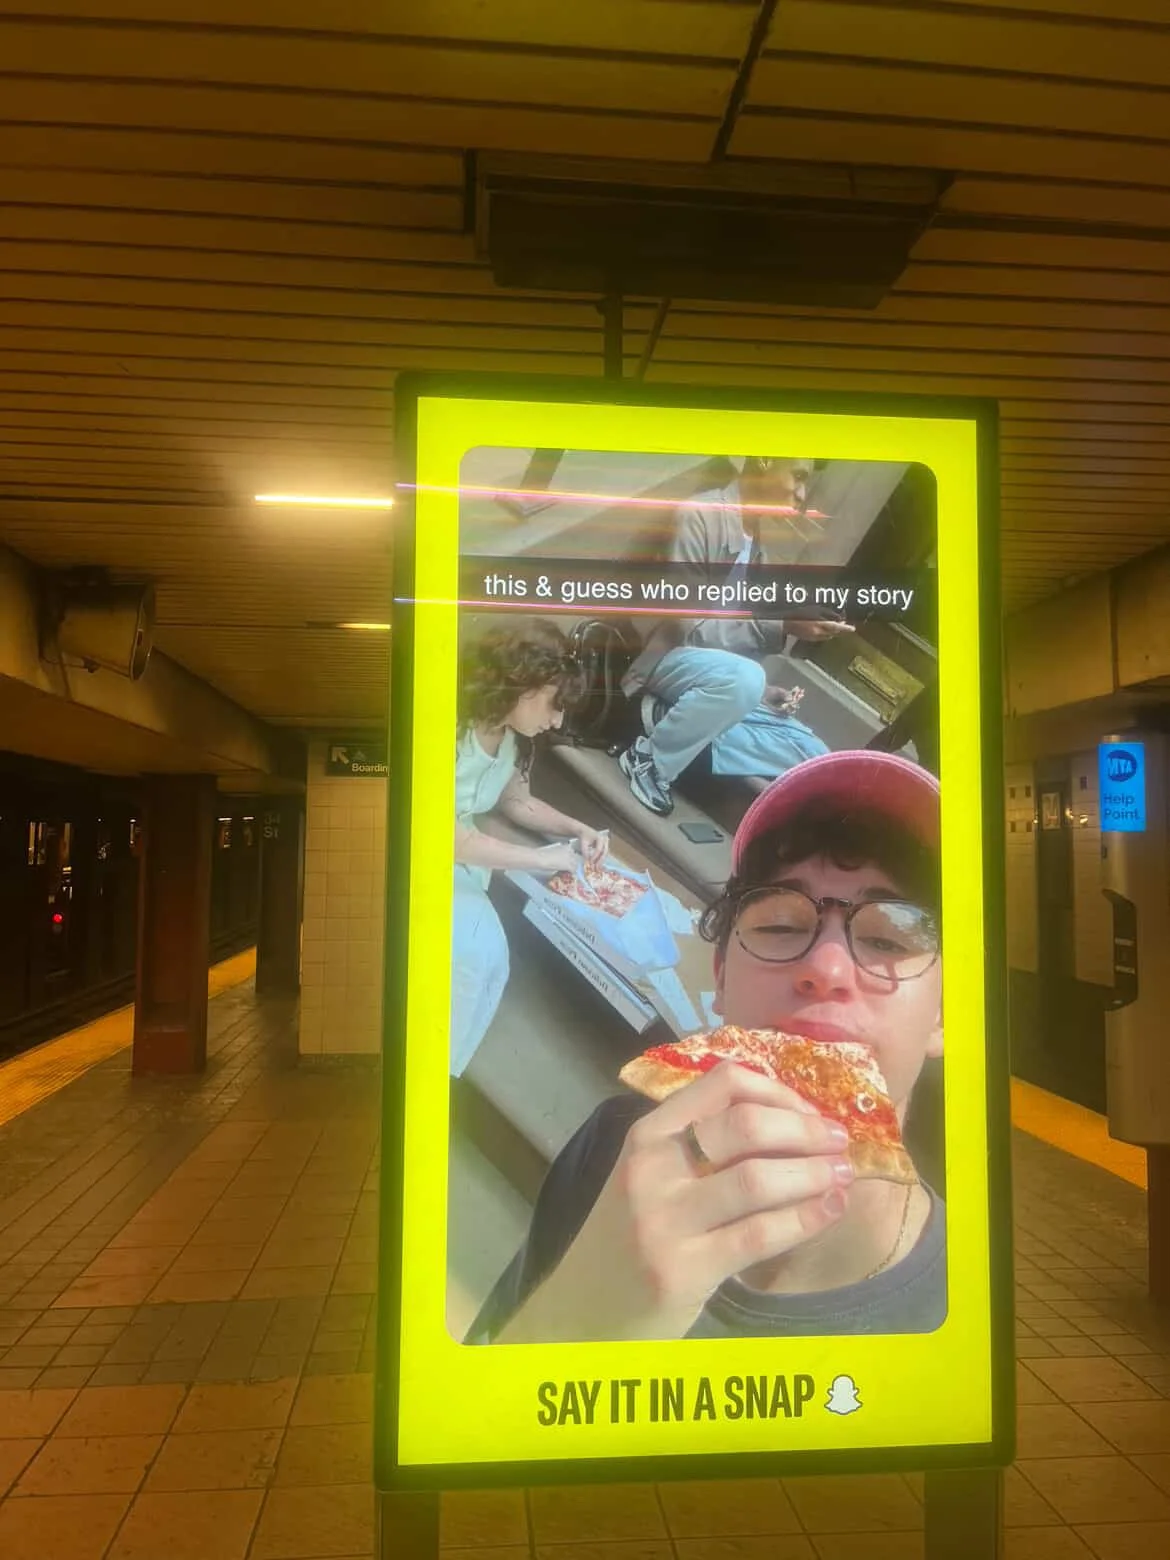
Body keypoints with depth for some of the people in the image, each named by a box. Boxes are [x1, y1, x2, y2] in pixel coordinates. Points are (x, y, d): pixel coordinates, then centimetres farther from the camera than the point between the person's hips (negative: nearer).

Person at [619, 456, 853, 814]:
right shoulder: (700, 515, -13)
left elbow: (741, 626, 15)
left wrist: (763, 691, -2)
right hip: (663, 659, -7)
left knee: (814, 758, -8)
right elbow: (684, 626, -20)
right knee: (743, 677, -38)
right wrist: (782, 626, -26)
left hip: (725, 682, 7)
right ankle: (647, 759, -17)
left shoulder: (764, 539, 11)